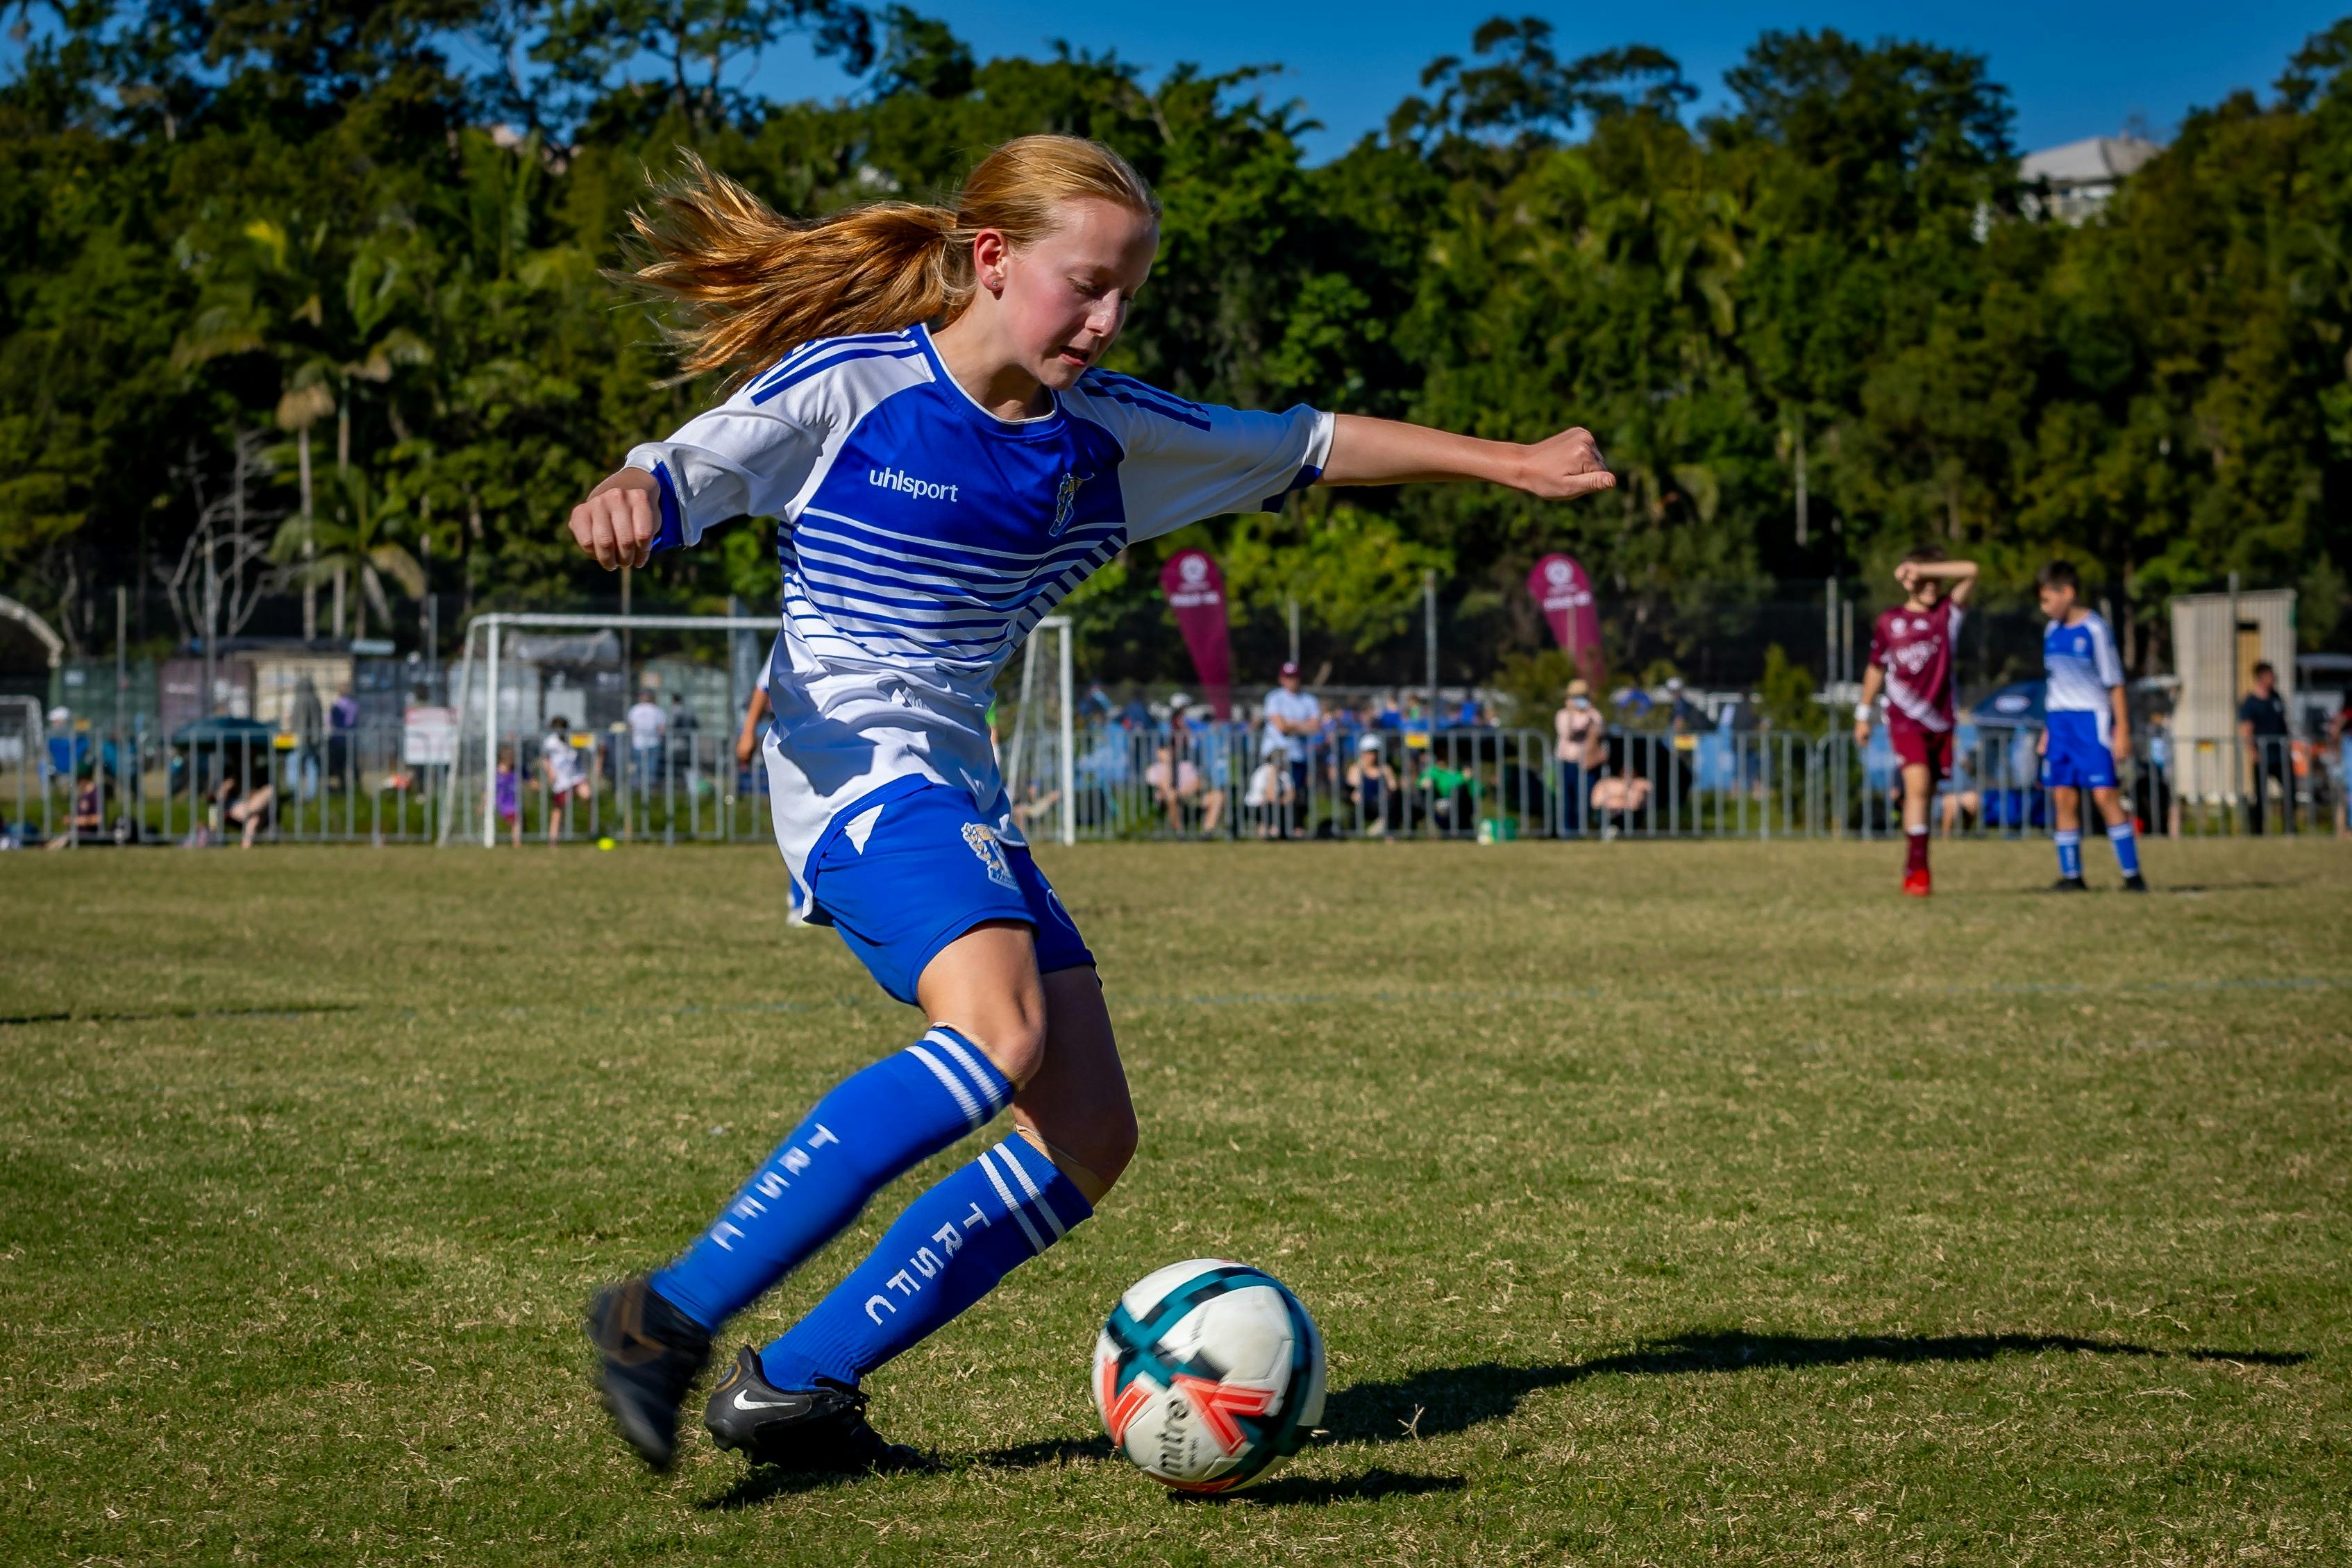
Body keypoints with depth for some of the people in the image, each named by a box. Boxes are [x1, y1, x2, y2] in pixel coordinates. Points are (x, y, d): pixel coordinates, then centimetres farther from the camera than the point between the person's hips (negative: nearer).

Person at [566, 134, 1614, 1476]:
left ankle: (796, 1385, 1)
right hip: (857, 764, -8)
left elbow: (1307, 447, 21)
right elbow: (686, 472, -12)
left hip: (965, 797, 8)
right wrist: (626, 501, -37)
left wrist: (1505, 462, 22)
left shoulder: (1101, 432, 11)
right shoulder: (849, 387, -5)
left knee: (1091, 1137, -2)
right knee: (996, 1030, -33)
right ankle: (672, 1315, -31)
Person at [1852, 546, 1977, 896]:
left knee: (1925, 796, 7)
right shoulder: (1888, 622, 4)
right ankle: (1917, 869, -21)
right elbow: (1876, 669, 16)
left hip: (1940, 721, 2)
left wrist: (1924, 568, -14)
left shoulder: (1947, 613, 3)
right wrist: (1863, 714, 19)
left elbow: (1971, 572, -11)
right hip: (1904, 719, -2)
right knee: (1917, 786, -19)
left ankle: (1912, 869, 18)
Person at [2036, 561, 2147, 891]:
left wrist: (2122, 729, -8)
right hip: (2060, 723, 6)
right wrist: (2048, 729, 20)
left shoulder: (2095, 629, -8)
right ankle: (2071, 874, 8)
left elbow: (2115, 682, -6)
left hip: (2092, 718, -6)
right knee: (2063, 797, 3)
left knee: (2105, 794, -12)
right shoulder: (2052, 632, 11)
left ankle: (2132, 873, -10)